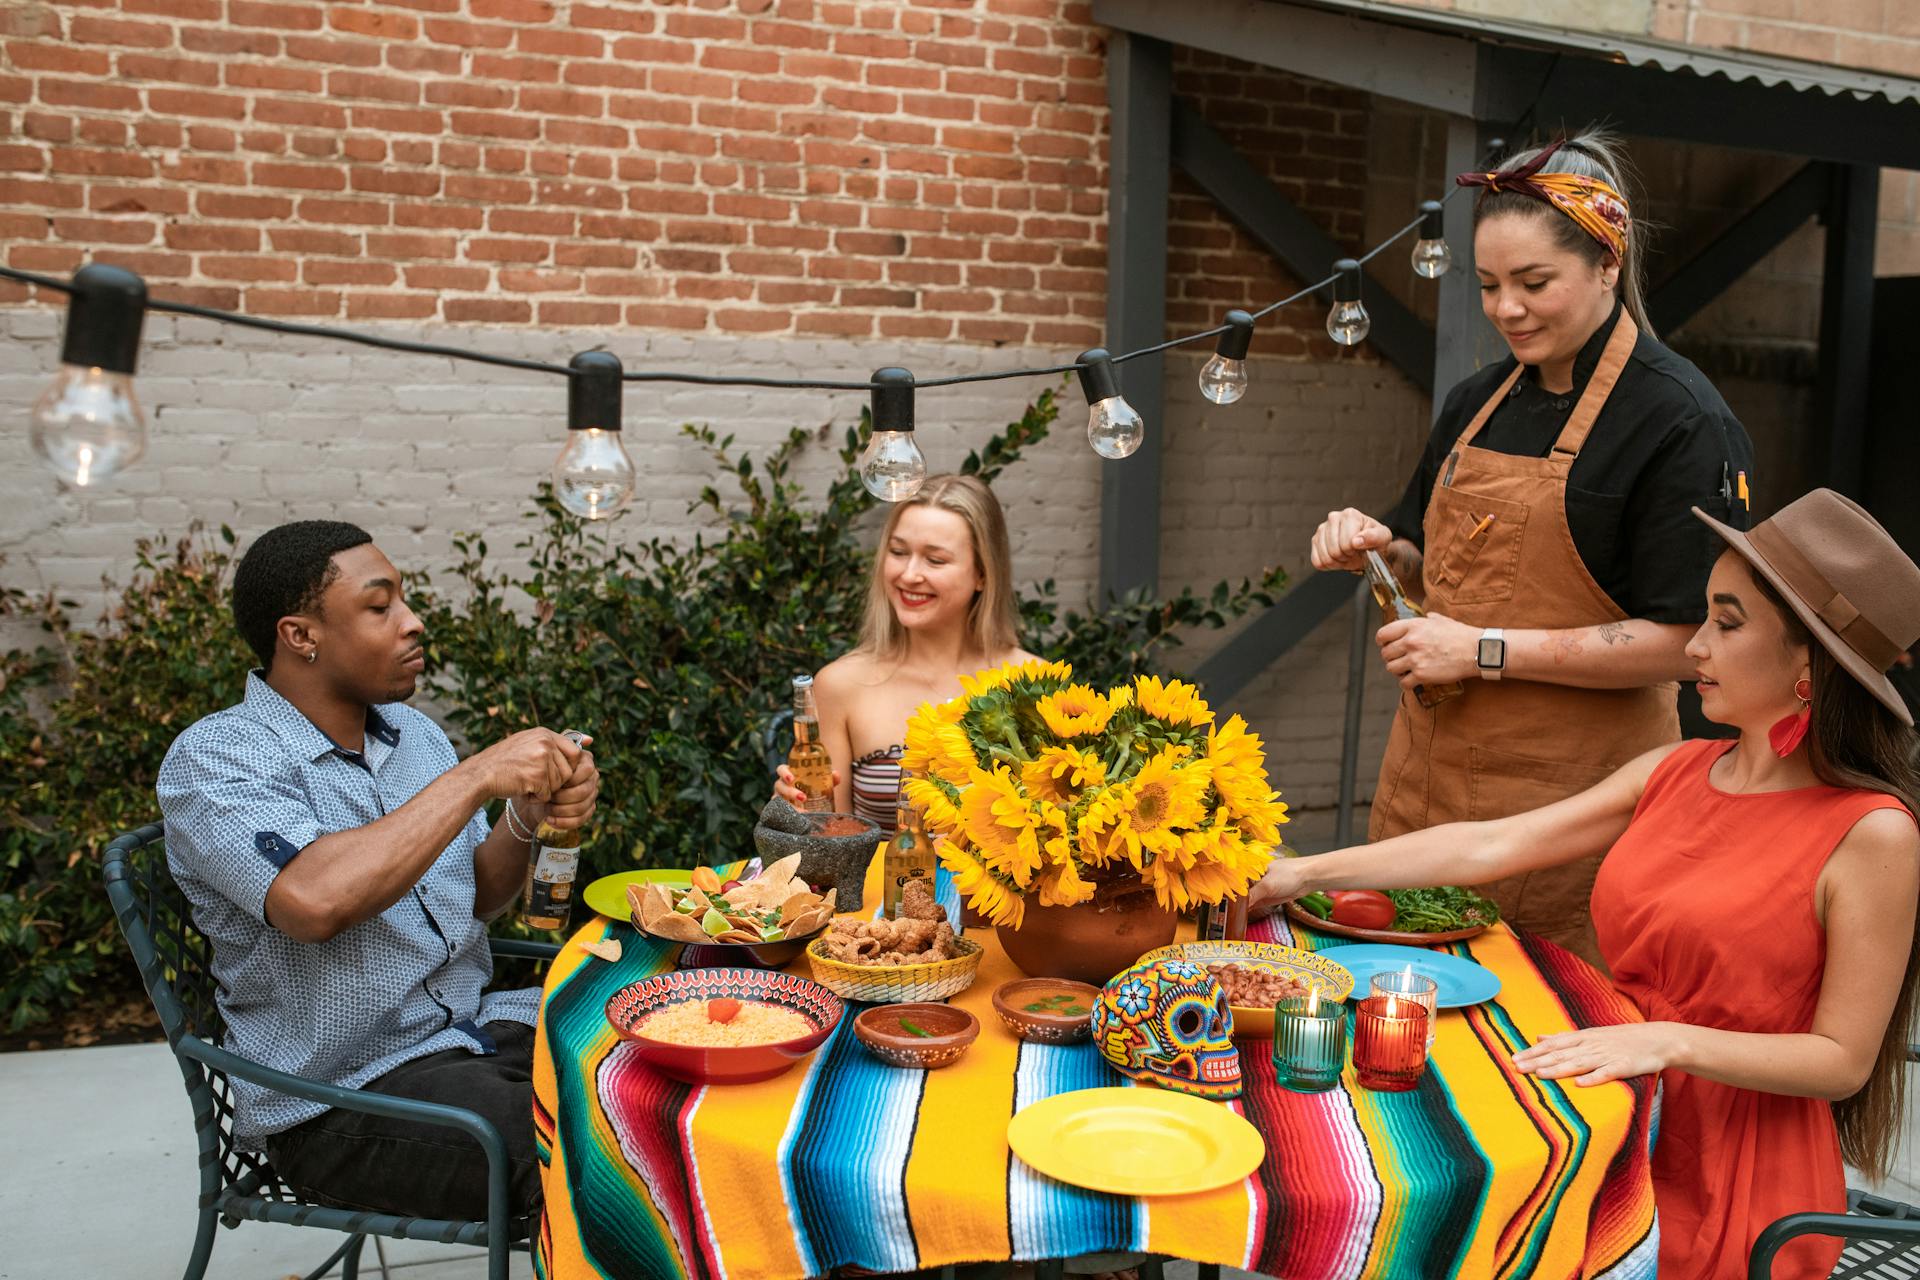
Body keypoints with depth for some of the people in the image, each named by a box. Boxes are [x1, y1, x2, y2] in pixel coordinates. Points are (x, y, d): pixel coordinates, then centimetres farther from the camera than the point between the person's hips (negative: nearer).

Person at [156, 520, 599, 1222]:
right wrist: (475, 777, -24)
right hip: (342, 1098, -7)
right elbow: (315, 900, -32)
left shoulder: (412, 731, 10)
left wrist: (528, 818, -7)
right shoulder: (212, 759, -13)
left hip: (478, 1027, 7)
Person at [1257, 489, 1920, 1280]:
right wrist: (1309, 873, -1)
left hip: (1733, 1187, -5)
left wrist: (1671, 1040, -24)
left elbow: (1843, 1059, -12)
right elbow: (1492, 845, 2)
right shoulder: (1675, 772, 4)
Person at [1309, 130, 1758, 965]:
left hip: (1569, 797, -6)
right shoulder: (1476, 403, 10)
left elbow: (1687, 641, -15)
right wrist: (1382, 552, -1)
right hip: (1427, 777, 6)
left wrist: (1487, 651, -18)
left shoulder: (1679, 420, -11)